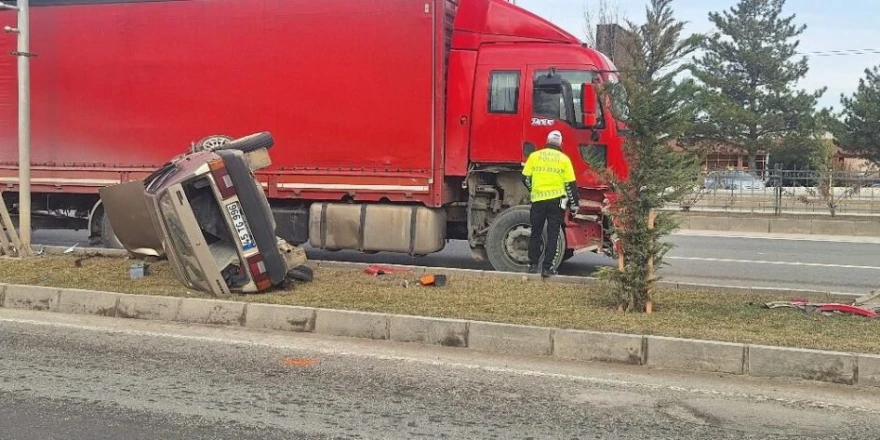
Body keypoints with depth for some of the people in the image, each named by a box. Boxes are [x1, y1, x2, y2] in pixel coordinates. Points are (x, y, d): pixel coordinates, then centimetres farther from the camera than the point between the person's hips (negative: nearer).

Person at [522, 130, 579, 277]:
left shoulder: (534, 156, 4)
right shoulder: (564, 159, 0)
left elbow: (526, 178, 6)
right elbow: (570, 184, -1)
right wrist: (574, 203, 8)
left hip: (538, 200, 1)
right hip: (556, 201, -1)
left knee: (535, 233, 14)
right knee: (552, 235, 4)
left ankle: (533, 265, 16)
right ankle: (547, 267, 2)